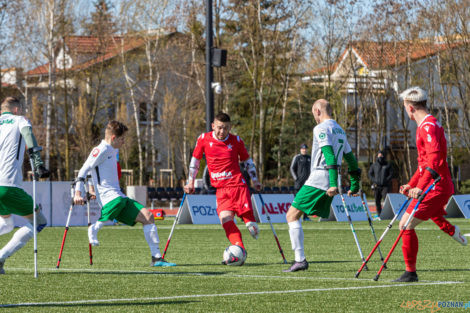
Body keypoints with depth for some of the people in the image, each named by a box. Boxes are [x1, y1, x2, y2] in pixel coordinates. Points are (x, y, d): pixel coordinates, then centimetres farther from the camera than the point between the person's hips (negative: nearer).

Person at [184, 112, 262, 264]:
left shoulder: (236, 141, 2)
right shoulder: (204, 139, 3)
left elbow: (247, 161, 17)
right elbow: (195, 160, 15)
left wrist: (255, 180, 13)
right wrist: (191, 182, 12)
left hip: (238, 185, -1)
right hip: (220, 189, 1)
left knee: (247, 216, -15)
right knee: (225, 218, -17)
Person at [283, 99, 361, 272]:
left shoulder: (321, 128, -7)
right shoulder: (339, 130, 20)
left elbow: (330, 155, -19)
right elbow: (350, 158, 23)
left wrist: (333, 183, -26)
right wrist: (354, 186, 29)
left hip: (317, 180, -9)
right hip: (329, 184, 9)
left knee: (292, 215, -6)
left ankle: (300, 259, -14)